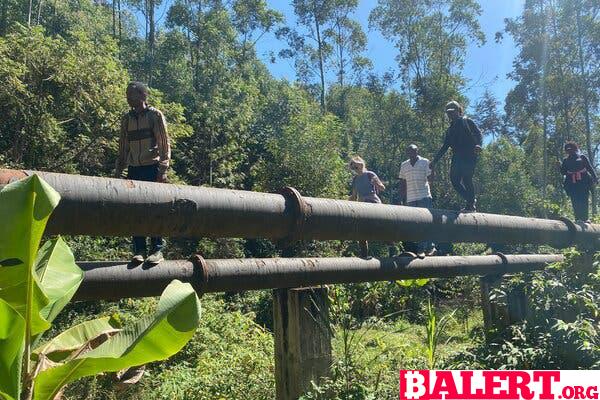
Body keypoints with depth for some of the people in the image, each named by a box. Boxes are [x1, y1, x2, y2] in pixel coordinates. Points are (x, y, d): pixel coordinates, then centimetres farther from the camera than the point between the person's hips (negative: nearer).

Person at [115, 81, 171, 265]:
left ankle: (157, 249, 2)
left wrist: (163, 169, -11)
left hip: (152, 168, -4)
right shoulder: (126, 119, 14)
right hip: (133, 169, 5)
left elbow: (164, 143, -4)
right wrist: (119, 170, 13)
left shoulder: (155, 115, 0)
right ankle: (139, 250, 8)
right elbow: (123, 146, 19)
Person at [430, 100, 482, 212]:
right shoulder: (450, 129, 26)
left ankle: (470, 205, -8)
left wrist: (478, 145, -24)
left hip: (469, 155, -6)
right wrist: (435, 160, 20)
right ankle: (471, 200, 7)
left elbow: (478, 133, -3)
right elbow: (445, 146, 26)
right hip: (457, 156, 6)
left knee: (467, 179, -15)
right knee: (454, 179, -7)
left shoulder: (467, 121, 11)